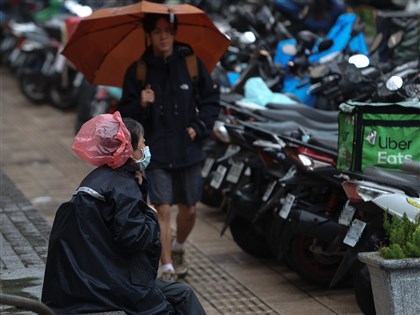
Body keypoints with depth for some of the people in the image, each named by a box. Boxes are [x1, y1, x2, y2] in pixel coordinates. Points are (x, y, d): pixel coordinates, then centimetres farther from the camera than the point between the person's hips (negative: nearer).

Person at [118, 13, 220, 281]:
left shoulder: (191, 63, 3)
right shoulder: (137, 71, 0)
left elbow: (211, 100, 9)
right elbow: (126, 115, 0)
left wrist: (198, 127, -4)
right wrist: (141, 105, -21)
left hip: (189, 151, 2)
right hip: (156, 153, -2)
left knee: (189, 209, 11)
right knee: (163, 209, -10)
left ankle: (178, 248, 40)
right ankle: (167, 267, -1)